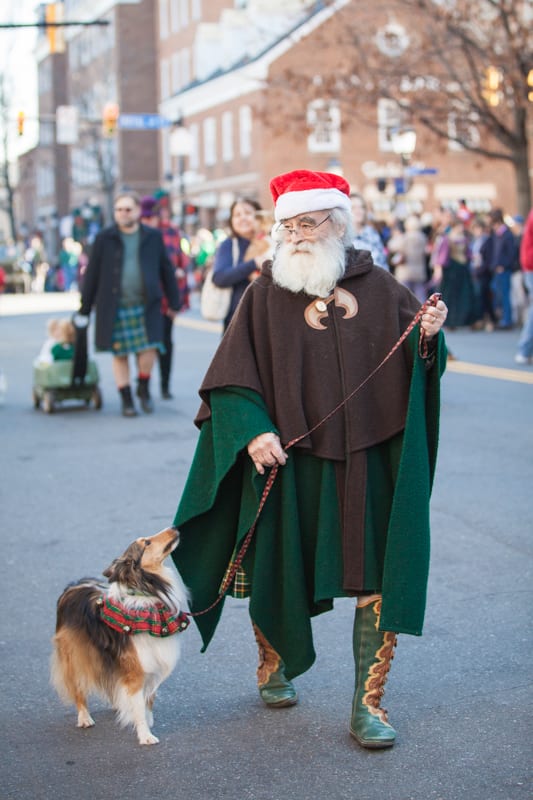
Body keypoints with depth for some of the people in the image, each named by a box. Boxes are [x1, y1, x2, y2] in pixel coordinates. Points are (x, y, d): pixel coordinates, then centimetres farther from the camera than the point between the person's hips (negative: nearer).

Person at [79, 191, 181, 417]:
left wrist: (174, 302, 11)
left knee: (148, 351, -7)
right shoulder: (104, 238, 2)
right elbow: (92, 274, 4)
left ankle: (144, 389, 19)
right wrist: (84, 307, 3)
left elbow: (166, 270, 10)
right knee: (120, 355, 4)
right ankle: (126, 400, 17)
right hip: (115, 308, 0)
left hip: (146, 306, 0)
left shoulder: (153, 237, 5)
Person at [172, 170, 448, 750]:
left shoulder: (379, 288, 4)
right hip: (288, 462, 0)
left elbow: (416, 367, 5)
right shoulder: (266, 295, 0)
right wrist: (252, 430, -18)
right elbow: (229, 381, -3)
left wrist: (430, 336, -16)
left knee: (380, 579, -2)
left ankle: (368, 703, 11)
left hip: (369, 462, 1)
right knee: (279, 573, 11)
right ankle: (274, 666, 39)